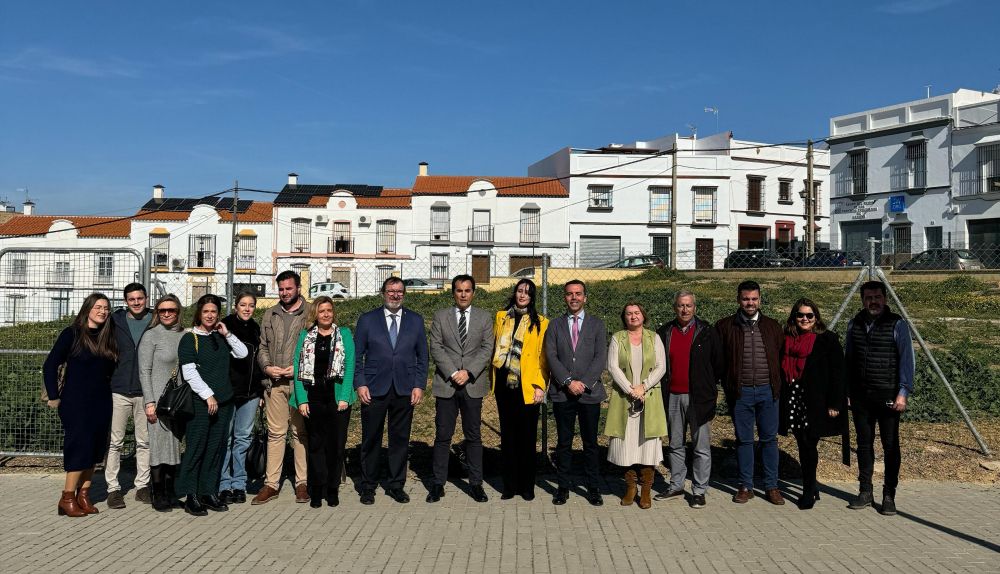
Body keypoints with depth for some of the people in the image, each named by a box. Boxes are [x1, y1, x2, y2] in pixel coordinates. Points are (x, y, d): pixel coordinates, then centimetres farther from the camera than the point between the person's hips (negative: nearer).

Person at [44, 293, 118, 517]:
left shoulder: (108, 338, 9)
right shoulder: (72, 333, -5)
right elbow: (50, 365, -5)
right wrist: (53, 396, -7)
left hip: (101, 403, 5)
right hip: (76, 402, -5)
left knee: (95, 449, 6)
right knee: (79, 447, -7)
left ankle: (83, 495, 15)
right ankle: (67, 498, 3)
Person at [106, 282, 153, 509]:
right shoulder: (115, 321, 4)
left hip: (145, 391, 0)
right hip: (119, 390, 0)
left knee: (145, 441, 6)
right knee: (115, 441, 1)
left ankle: (142, 486, 16)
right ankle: (113, 488, 10)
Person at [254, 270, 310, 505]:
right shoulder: (269, 315, 16)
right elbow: (262, 347, 16)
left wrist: (299, 368, -12)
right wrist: (267, 367, -2)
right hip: (275, 382, 3)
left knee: (301, 432, 2)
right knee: (275, 432, 5)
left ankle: (302, 483, 10)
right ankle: (271, 483, 11)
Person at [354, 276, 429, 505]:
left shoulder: (416, 320, 9)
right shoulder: (367, 320, 5)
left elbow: (422, 356, 10)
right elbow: (357, 355, 4)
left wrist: (419, 385, 1)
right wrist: (360, 384, -5)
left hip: (405, 390, 1)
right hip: (374, 389, -1)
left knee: (400, 439, 7)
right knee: (371, 440, 5)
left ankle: (396, 485, 20)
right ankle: (368, 486, 18)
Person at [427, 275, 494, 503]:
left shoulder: (484, 317, 8)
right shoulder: (440, 316, 7)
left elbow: (487, 348, 0)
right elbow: (436, 347, 0)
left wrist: (468, 372, -12)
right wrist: (452, 373, -12)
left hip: (473, 384, 0)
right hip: (446, 384, 0)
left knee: (473, 435, 6)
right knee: (443, 435, 3)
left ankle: (475, 484, 14)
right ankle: (438, 483, 12)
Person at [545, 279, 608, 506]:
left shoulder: (597, 325, 7)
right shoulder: (555, 326, 9)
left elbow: (601, 358, -2)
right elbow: (551, 357, -1)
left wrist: (584, 383, -13)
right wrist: (568, 381, -13)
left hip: (590, 392, 0)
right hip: (562, 393, 1)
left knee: (590, 442, 6)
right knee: (564, 442, 6)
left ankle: (593, 488, 16)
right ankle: (563, 487, 16)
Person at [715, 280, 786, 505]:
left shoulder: (772, 326, 8)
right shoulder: (725, 326, 1)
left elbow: (781, 357, 11)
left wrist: (777, 385, 4)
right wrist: (728, 385, -1)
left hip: (767, 391, 2)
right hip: (740, 392, -1)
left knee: (769, 439, 7)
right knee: (744, 440, 7)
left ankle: (771, 486, 17)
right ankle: (746, 486, 16)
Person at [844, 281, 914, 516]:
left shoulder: (897, 325, -4)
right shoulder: (854, 324, 8)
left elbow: (907, 360, -6)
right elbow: (846, 359, 13)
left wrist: (903, 392, -13)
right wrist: (845, 391, 10)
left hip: (888, 397, -4)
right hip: (860, 396, 4)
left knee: (890, 446, 2)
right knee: (864, 444, 10)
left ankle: (889, 496, 12)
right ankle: (865, 492, 20)